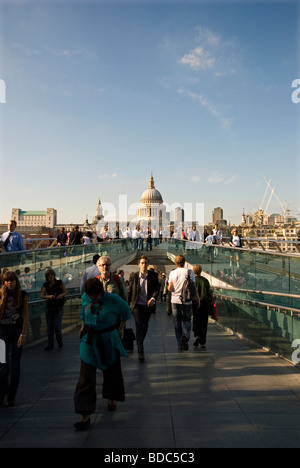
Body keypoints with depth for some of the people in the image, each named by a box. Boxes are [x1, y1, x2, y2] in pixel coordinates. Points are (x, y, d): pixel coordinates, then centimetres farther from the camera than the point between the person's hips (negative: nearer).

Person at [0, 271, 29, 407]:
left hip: (17, 331, -1)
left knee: (15, 365, 6)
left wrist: (23, 334, -9)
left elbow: (26, 315, -3)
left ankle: (11, 396, 18)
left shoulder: (23, 295, -3)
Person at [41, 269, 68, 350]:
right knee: (49, 327, 6)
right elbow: (42, 295, -1)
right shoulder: (45, 285, 1)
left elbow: (66, 292, -2)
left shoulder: (59, 283, -7)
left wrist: (62, 295, -22)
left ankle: (60, 343, 16)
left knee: (57, 326, -8)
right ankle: (50, 345, 18)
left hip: (59, 308, -3)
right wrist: (49, 296, -20)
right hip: (49, 307, 3)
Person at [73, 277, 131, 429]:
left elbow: (126, 310, 2)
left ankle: (111, 398, 45)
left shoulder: (113, 300, -17)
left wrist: (121, 328, 8)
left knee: (111, 371, 16)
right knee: (86, 376, -3)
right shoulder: (85, 298, -7)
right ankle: (86, 415, 4)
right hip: (89, 341, 2)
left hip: (108, 341, -2)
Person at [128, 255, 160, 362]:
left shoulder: (153, 275, -1)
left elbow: (157, 289, 0)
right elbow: (129, 291, 4)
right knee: (139, 326, -13)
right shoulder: (134, 276, -2)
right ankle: (140, 351, -11)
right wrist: (128, 305, 5)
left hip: (148, 305, 3)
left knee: (145, 326, 16)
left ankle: (140, 343, 41)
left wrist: (153, 298, -19)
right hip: (137, 305, -2)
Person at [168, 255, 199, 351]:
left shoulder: (172, 273, -1)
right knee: (187, 320, 14)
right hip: (187, 300, 0)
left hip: (175, 300, 1)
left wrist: (168, 287, 18)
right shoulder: (189, 272, -2)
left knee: (177, 322, 8)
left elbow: (169, 288, -4)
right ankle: (185, 336, -12)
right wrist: (197, 298, 7)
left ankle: (180, 345, 9)